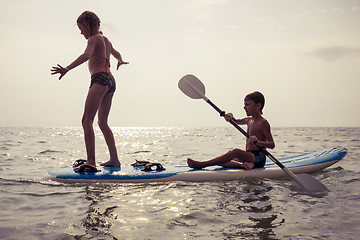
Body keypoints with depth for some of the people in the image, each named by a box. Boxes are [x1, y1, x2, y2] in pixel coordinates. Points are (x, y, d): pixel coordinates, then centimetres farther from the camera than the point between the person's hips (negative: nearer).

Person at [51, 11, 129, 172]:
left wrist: (67, 69, -34)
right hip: (111, 81, 9)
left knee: (87, 120, -17)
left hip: (100, 79, -9)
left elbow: (86, 55, -23)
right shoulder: (106, 40, 23)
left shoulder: (93, 39, -2)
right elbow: (116, 54, 44)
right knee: (102, 122, 18)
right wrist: (120, 61, 67)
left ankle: (90, 162, -28)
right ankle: (114, 159, 20)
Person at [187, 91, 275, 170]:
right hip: (249, 157, 9)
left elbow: (272, 144, -13)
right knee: (221, 162, -6)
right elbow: (235, 121, 28)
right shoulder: (249, 120, 16)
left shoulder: (263, 122, -8)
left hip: (259, 158, -9)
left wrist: (258, 142, -33)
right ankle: (246, 164, -29)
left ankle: (201, 164, -39)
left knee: (236, 152, -33)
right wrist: (230, 117, 3)